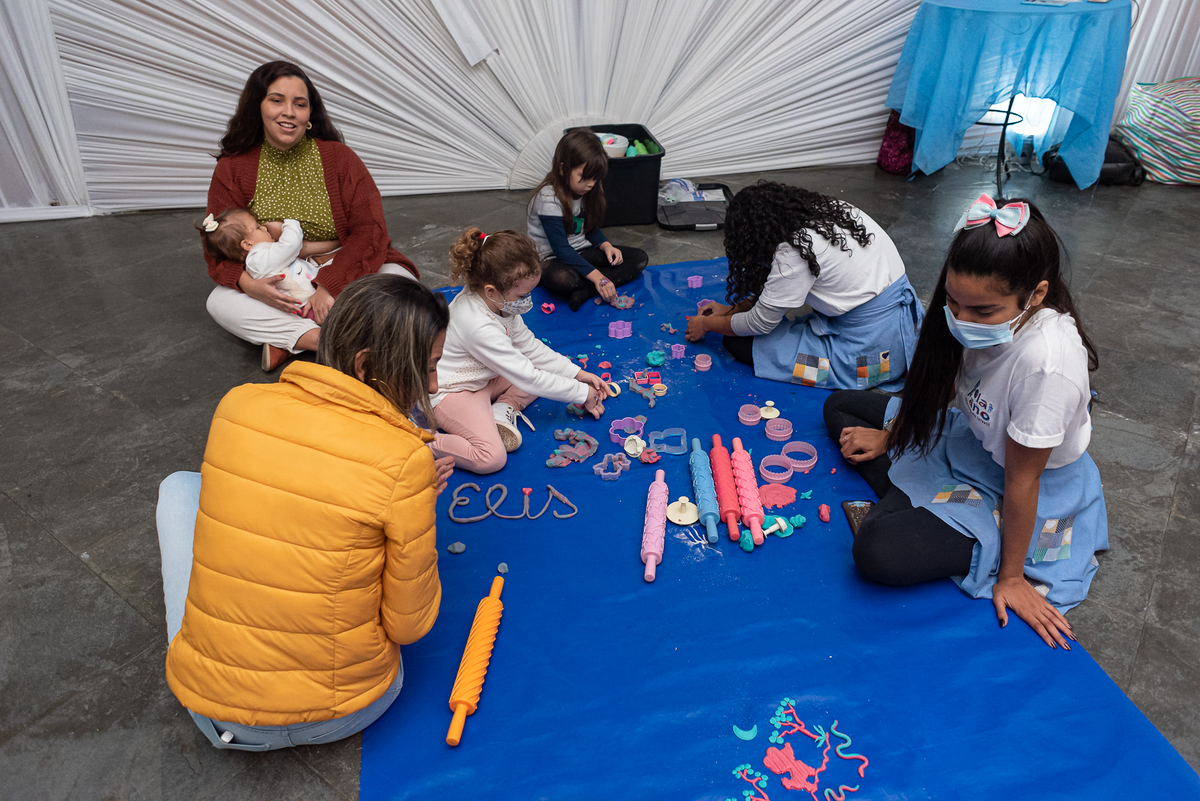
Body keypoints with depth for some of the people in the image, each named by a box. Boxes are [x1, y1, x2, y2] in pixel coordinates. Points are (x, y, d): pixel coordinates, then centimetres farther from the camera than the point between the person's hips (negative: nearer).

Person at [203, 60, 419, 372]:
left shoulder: (339, 157, -6)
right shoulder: (231, 169, -1)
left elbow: (370, 231, -13)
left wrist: (331, 285, -26)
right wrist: (248, 283, -25)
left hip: (344, 279, -1)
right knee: (219, 301, -22)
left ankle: (286, 340, -29)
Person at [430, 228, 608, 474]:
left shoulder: (497, 302, -9)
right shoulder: (480, 328, -36)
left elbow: (529, 346, 4)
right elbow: (528, 379, -30)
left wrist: (577, 373, -1)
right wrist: (582, 393, -21)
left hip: (482, 379, 10)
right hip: (450, 393, -10)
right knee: (491, 458, -29)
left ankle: (502, 410, -6)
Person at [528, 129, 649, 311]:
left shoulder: (586, 191, 0)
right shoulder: (548, 199, -22)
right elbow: (561, 249, -27)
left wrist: (606, 246, -11)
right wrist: (597, 277, -35)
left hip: (582, 253, 8)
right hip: (551, 260, -8)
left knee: (640, 258, -10)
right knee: (561, 279, -45)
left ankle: (585, 292, -27)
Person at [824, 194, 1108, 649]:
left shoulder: (1047, 363, -38)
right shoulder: (989, 312, -16)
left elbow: (1021, 480, -27)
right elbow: (939, 384, 4)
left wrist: (1010, 577, -14)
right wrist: (888, 435, 15)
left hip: (1019, 492, -8)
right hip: (969, 433, 8)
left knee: (877, 552, -29)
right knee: (839, 406, 8)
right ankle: (911, 502, -3)